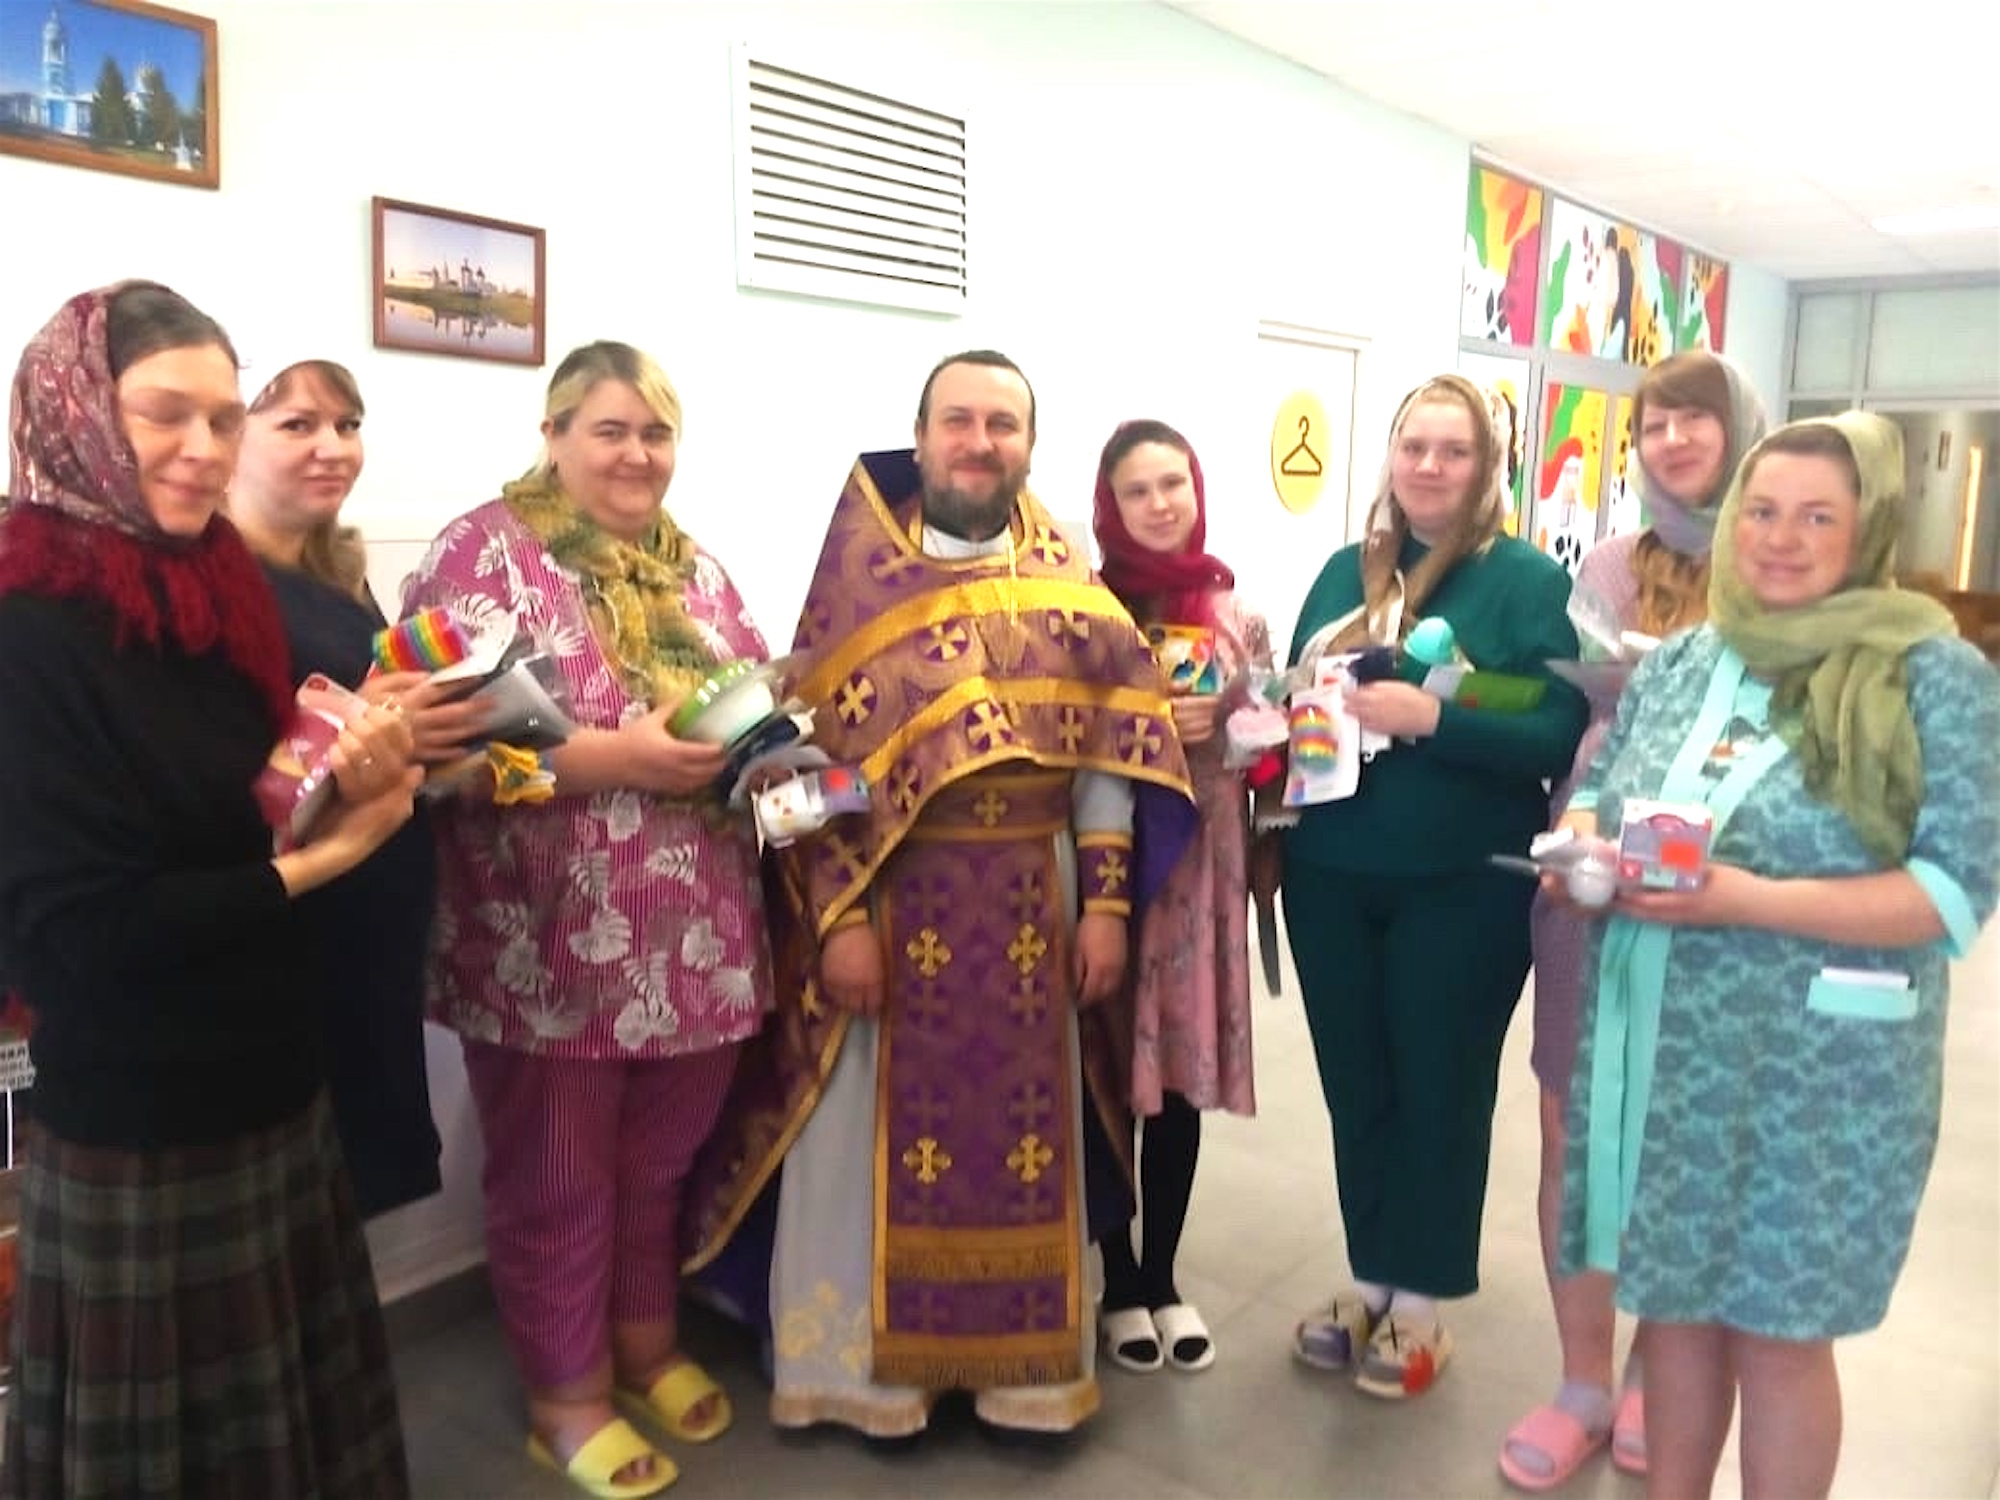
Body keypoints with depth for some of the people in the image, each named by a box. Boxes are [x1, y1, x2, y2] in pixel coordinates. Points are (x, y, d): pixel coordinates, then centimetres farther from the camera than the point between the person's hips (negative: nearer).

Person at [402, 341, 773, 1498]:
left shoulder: (694, 566, 12)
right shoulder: (485, 552, -8)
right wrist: (613, 757, -23)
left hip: (696, 934, 6)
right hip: (554, 944, -5)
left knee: (661, 1160, 20)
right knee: (558, 1177, 11)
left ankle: (649, 1342, 42)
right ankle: (567, 1393, 31)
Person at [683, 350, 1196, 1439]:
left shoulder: (1067, 578, 5)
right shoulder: (862, 573, -3)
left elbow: (1105, 746, 4)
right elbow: (815, 751, -7)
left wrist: (1105, 903, -2)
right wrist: (838, 917, -13)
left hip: (1030, 904, 3)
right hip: (891, 902, -2)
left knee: (1024, 1129, 12)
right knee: (882, 1138, 9)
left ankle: (1019, 1361, 31)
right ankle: (878, 1362, 28)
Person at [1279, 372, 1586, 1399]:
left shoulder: (1528, 579, -7)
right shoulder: (1345, 572, 9)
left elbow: (1559, 737, -15)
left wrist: (1432, 719, -27)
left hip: (1463, 885, -4)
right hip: (1332, 876, 5)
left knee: (1440, 1087, 10)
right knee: (1354, 1082, 14)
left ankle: (1419, 1298, 27)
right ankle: (1370, 1276, 33)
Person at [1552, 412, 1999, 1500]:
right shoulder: (1678, 662, 7)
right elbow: (1592, 792, 16)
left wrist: (1740, 898, -24)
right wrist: (1586, 851, -9)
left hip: (1814, 1068, -4)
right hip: (1657, 1045, 5)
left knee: (1779, 1329, 9)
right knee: (1672, 1295, 17)